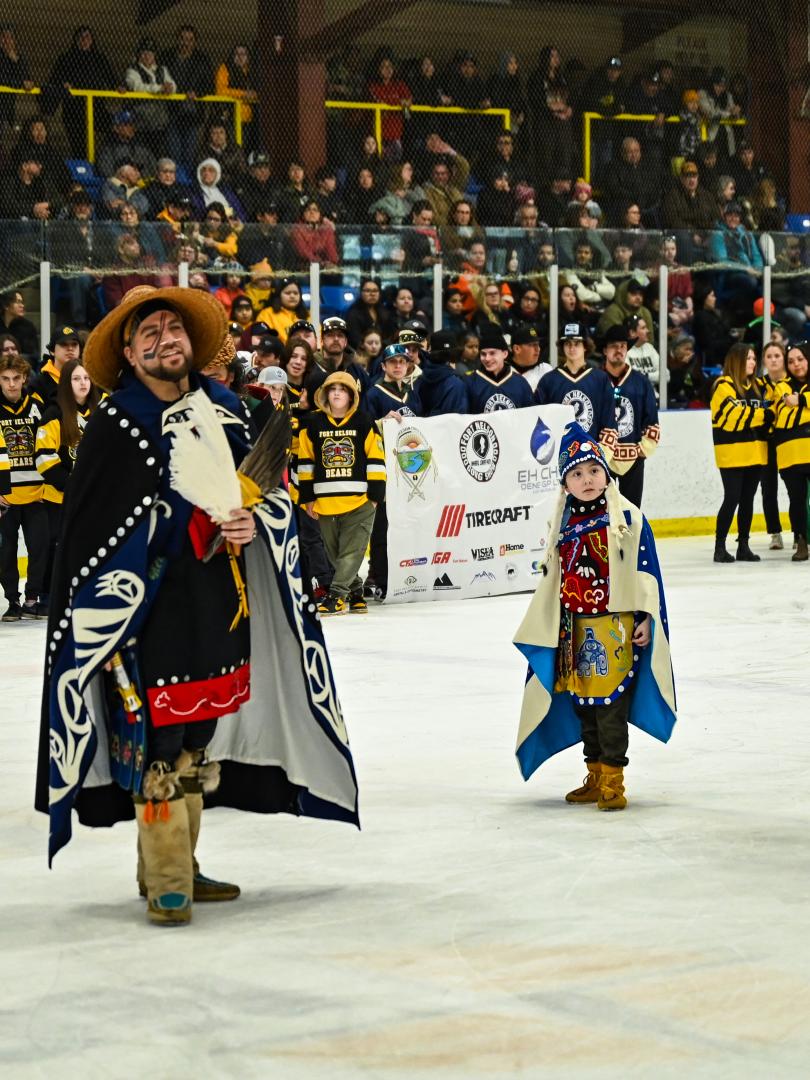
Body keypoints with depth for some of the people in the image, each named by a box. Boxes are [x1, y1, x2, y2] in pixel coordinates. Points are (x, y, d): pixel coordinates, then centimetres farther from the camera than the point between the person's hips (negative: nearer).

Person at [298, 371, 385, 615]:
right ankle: (355, 592, 21)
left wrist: (375, 494, -4)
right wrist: (307, 497, 6)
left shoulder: (364, 423, 2)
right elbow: (305, 461, 10)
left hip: (359, 501, -3)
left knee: (352, 550, -10)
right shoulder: (313, 425, 7)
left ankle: (337, 595, -13)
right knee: (335, 552, 8)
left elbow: (376, 460, 2)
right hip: (325, 501, 3)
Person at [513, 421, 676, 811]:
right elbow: (551, 578, 17)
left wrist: (646, 618, -10)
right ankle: (595, 777, 22)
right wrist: (547, 629, 18)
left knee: (610, 704, -6)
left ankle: (613, 780, 1)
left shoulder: (628, 519, -6)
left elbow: (646, 570, -6)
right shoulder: (564, 525, 10)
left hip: (615, 625, -6)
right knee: (582, 703, 11)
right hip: (574, 628, 6)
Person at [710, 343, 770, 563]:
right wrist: (765, 414, -16)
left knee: (748, 499, 9)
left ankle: (743, 545, 15)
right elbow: (735, 415, -19)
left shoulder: (754, 386, 16)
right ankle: (720, 547, 1)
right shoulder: (724, 385, -8)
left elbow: (761, 415, 20)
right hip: (732, 453, -7)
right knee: (732, 499, -7)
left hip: (755, 453, 7)